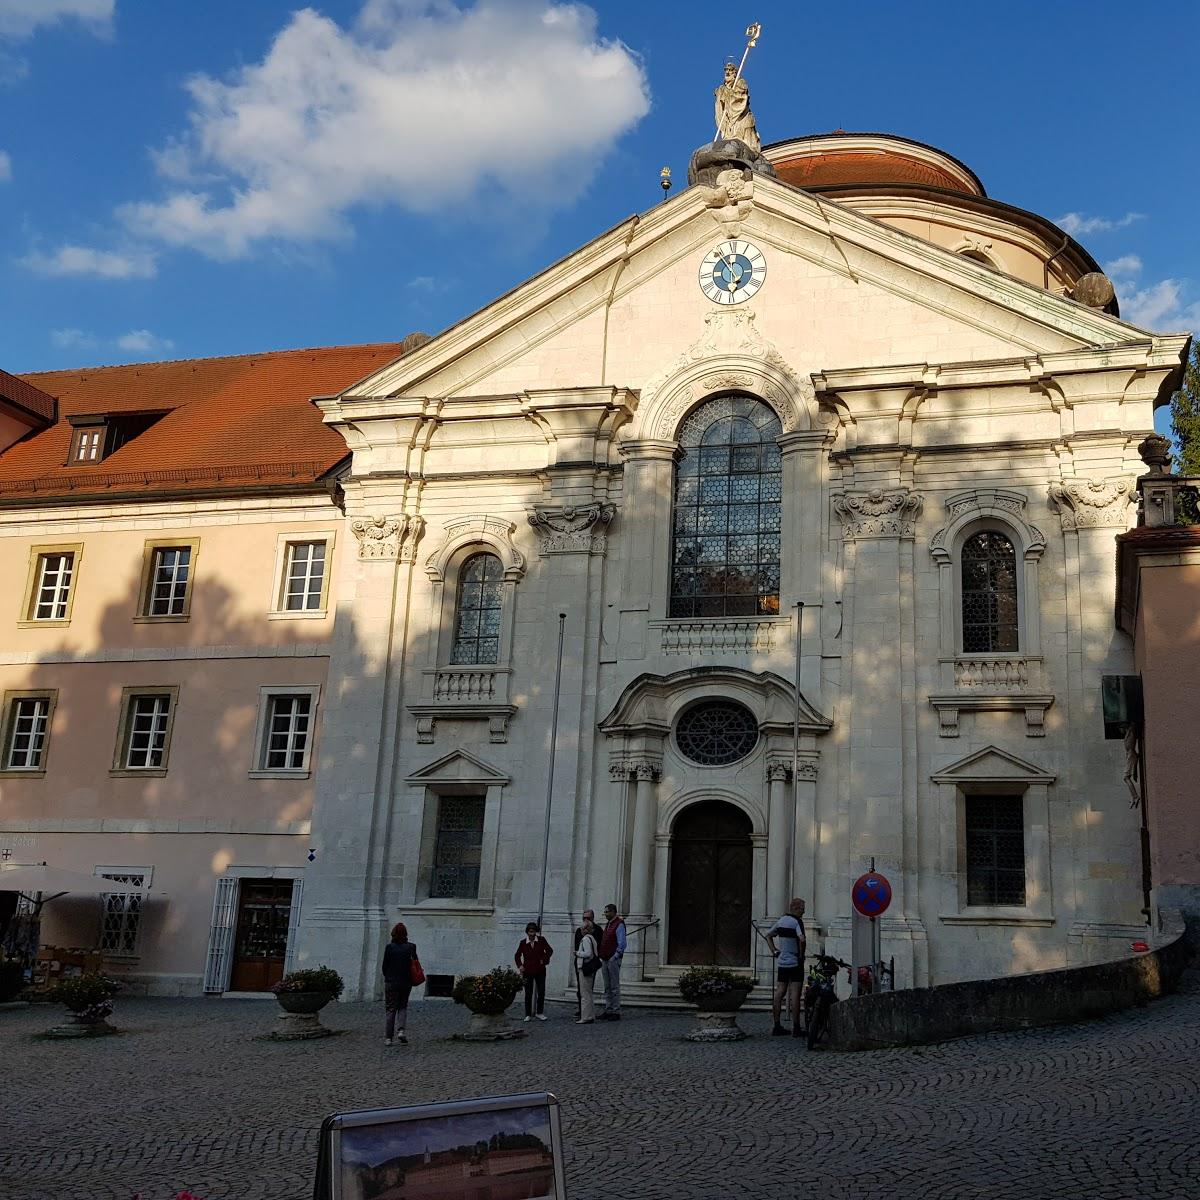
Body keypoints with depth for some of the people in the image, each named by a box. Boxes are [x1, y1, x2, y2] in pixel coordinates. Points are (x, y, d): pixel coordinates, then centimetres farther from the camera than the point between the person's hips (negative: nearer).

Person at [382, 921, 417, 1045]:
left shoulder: (389, 947, -10)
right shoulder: (411, 947, -5)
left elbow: (384, 965, -4)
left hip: (391, 983, -1)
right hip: (406, 983, 2)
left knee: (390, 1009, 8)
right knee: (403, 1007, 17)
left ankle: (388, 1038, 7)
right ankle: (402, 1031, -4)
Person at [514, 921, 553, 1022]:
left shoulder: (541, 940, -1)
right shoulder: (523, 943, 1)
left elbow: (549, 950, 3)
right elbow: (517, 956, 10)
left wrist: (544, 960, -6)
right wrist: (520, 966, -2)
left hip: (540, 971, 0)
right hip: (528, 971, 0)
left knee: (541, 992, 3)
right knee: (528, 994, 2)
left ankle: (539, 1013, 17)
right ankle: (528, 1015, 10)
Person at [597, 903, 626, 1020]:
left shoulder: (619, 924, -11)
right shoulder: (608, 924, 17)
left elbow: (622, 944, -16)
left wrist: (614, 958, -18)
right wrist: (602, 956, 13)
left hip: (613, 960, -9)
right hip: (605, 960, 9)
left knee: (614, 987, -5)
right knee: (607, 987, 11)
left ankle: (616, 1012, -1)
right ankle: (608, 1010, 15)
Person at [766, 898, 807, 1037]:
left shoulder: (781, 921, 12)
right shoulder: (797, 921, -12)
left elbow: (768, 935, 23)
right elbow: (802, 939, -27)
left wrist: (774, 951, 18)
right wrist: (801, 954, -13)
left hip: (782, 962, 7)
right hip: (795, 963, -7)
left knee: (779, 993, 8)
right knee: (795, 994, -5)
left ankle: (777, 1026, 11)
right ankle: (796, 1028, -4)